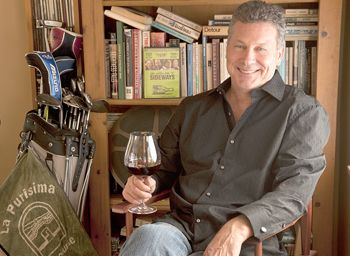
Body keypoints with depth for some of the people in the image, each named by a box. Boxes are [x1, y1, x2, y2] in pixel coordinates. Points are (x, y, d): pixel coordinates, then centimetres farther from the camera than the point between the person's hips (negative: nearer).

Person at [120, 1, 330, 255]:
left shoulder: (303, 112, 1)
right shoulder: (193, 108, 15)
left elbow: (294, 191, -10)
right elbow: (166, 167, 24)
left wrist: (239, 227, -26)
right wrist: (147, 183, 0)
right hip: (182, 226, 4)